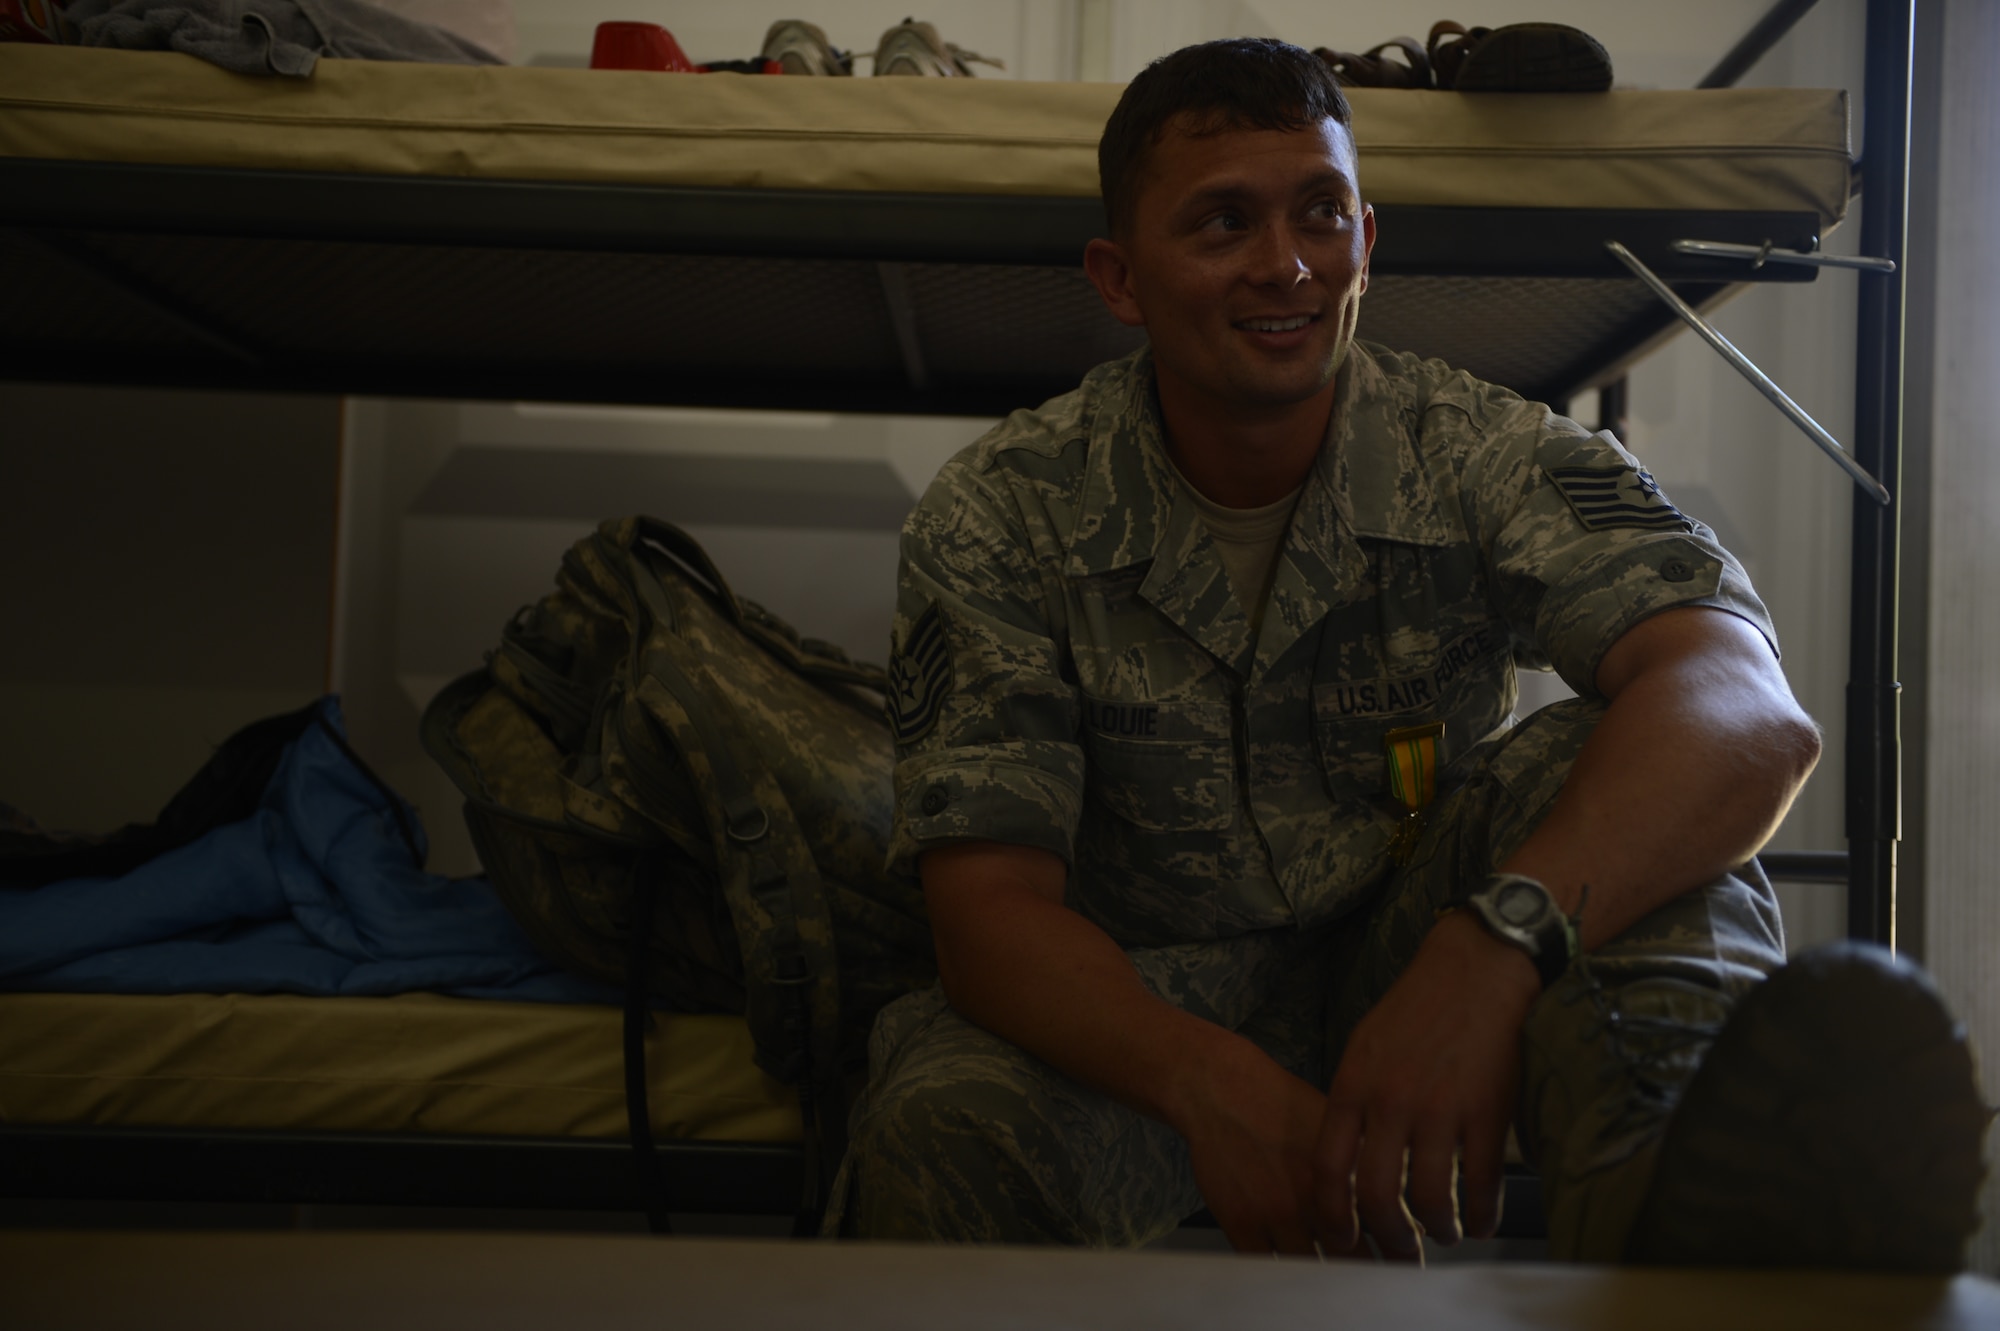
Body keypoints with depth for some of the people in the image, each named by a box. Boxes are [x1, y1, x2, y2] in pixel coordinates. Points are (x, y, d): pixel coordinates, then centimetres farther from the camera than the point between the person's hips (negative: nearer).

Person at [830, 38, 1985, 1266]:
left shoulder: (1484, 459, -11)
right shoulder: (1000, 519, -11)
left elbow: (1753, 714, -29)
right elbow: (991, 907, -17)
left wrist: (1493, 946, -49)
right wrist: (1210, 1083, -38)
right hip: (1139, 1016, -1)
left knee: (1591, 773, -27)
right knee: (941, 1130, -34)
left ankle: (1698, 1229, -45)